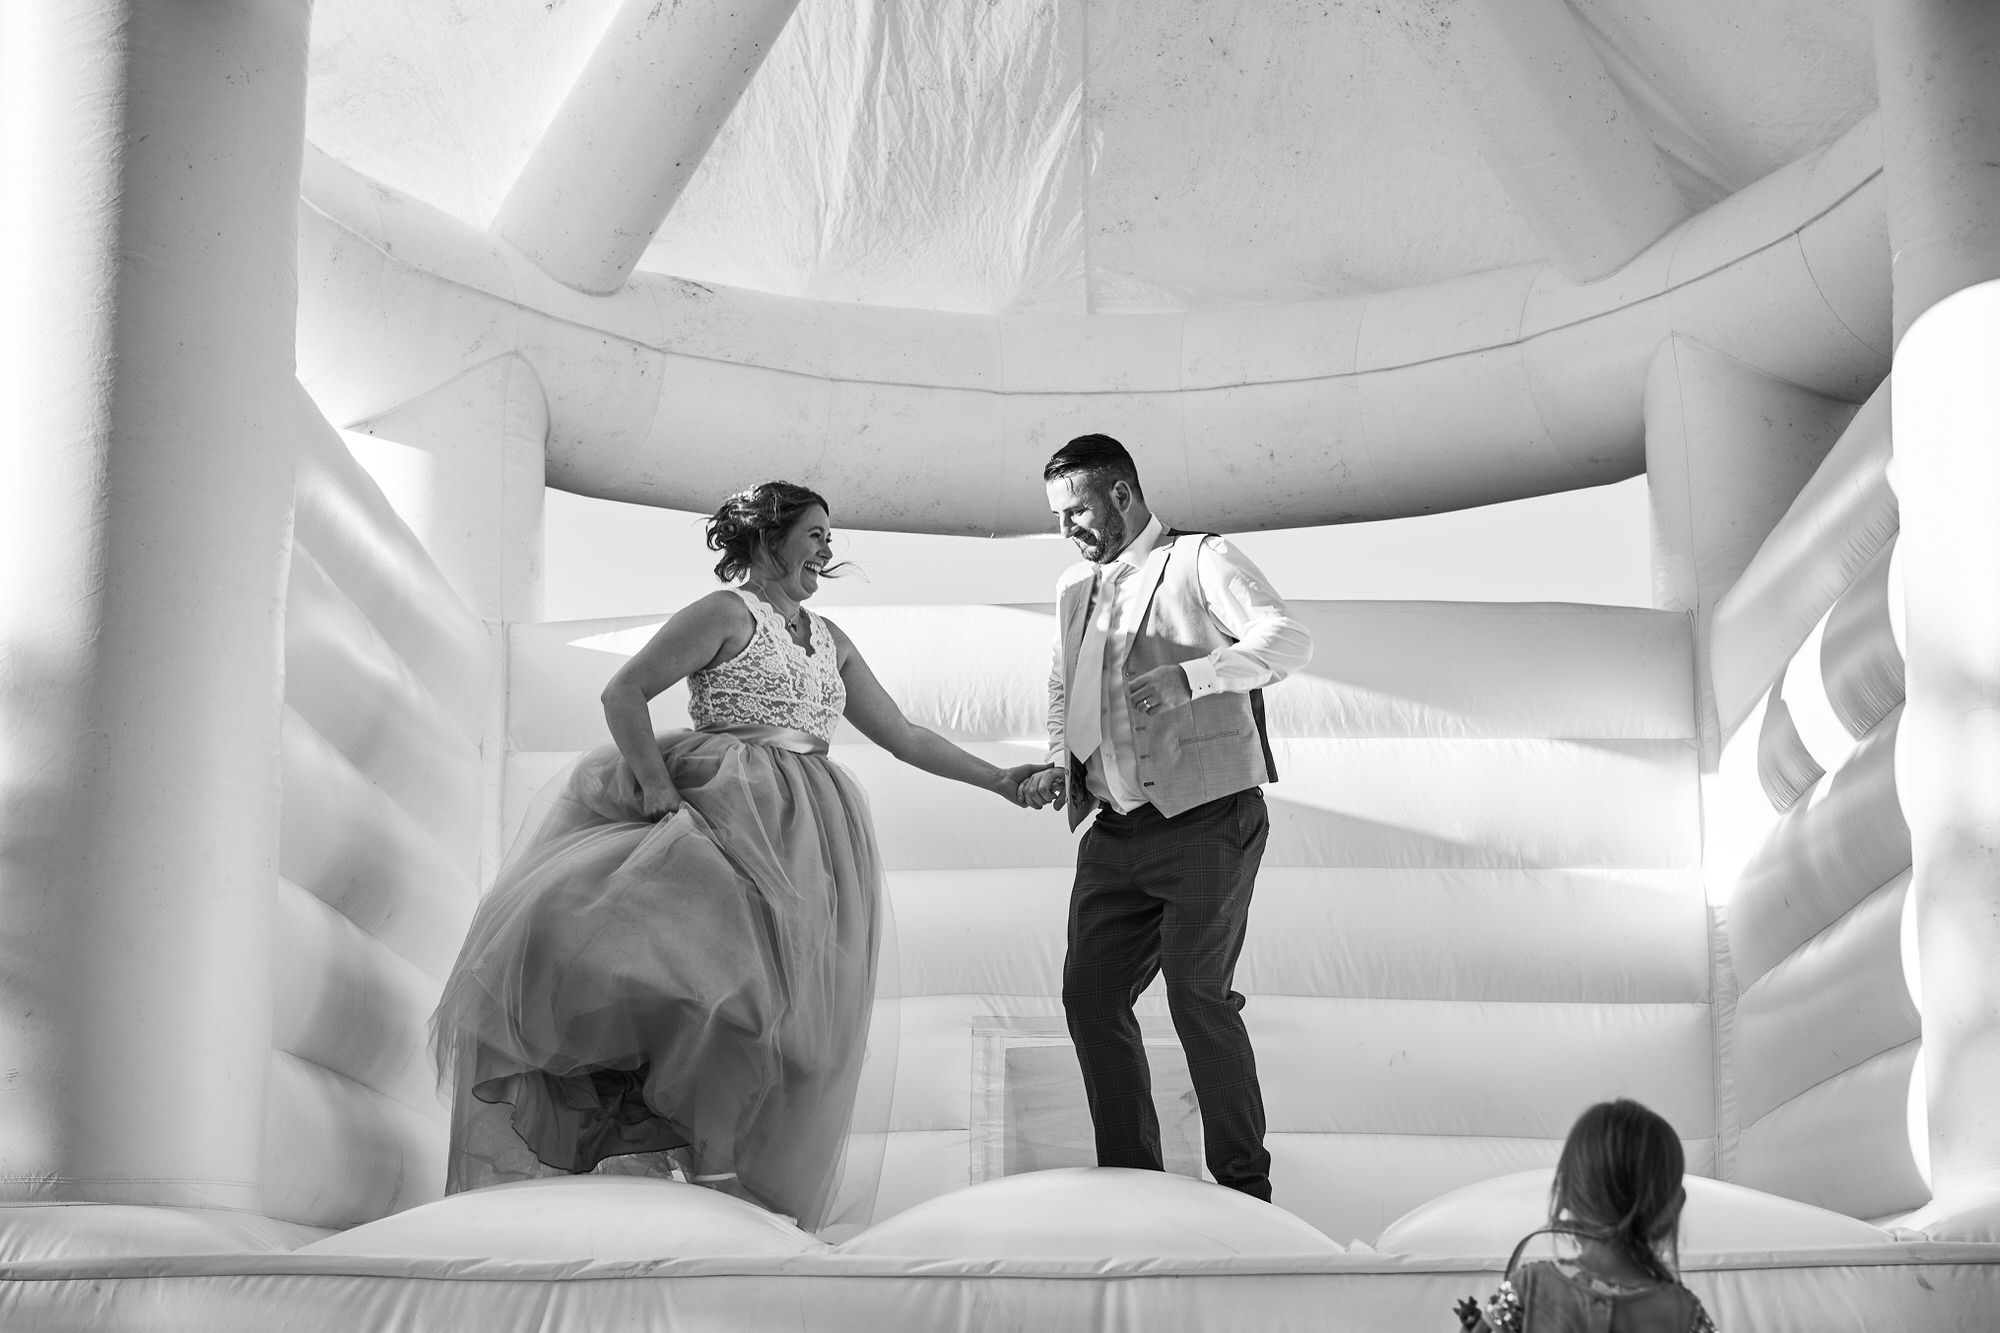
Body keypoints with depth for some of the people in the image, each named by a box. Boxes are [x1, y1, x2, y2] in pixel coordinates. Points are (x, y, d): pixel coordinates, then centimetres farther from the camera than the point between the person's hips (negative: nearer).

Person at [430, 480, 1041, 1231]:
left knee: (782, 1019, -1)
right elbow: (623, 694, -7)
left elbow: (903, 737, 21)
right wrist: (659, 790, -18)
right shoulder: (727, 613, 1)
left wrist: (997, 781, 15)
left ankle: (738, 1198, 1)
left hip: (808, 852, 6)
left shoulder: (829, 639, 20)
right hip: (730, 823, -5)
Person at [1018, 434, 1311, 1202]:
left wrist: (1189, 677, -31)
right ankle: (1130, 1177, 16)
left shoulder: (1202, 561, -3)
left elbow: (1288, 640, -17)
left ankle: (1244, 1185, 6)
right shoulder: (1075, 590, 17)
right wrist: (1060, 763, 7)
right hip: (1117, 830, 7)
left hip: (1207, 820, -7)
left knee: (1198, 996, -8)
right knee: (1090, 994, 3)